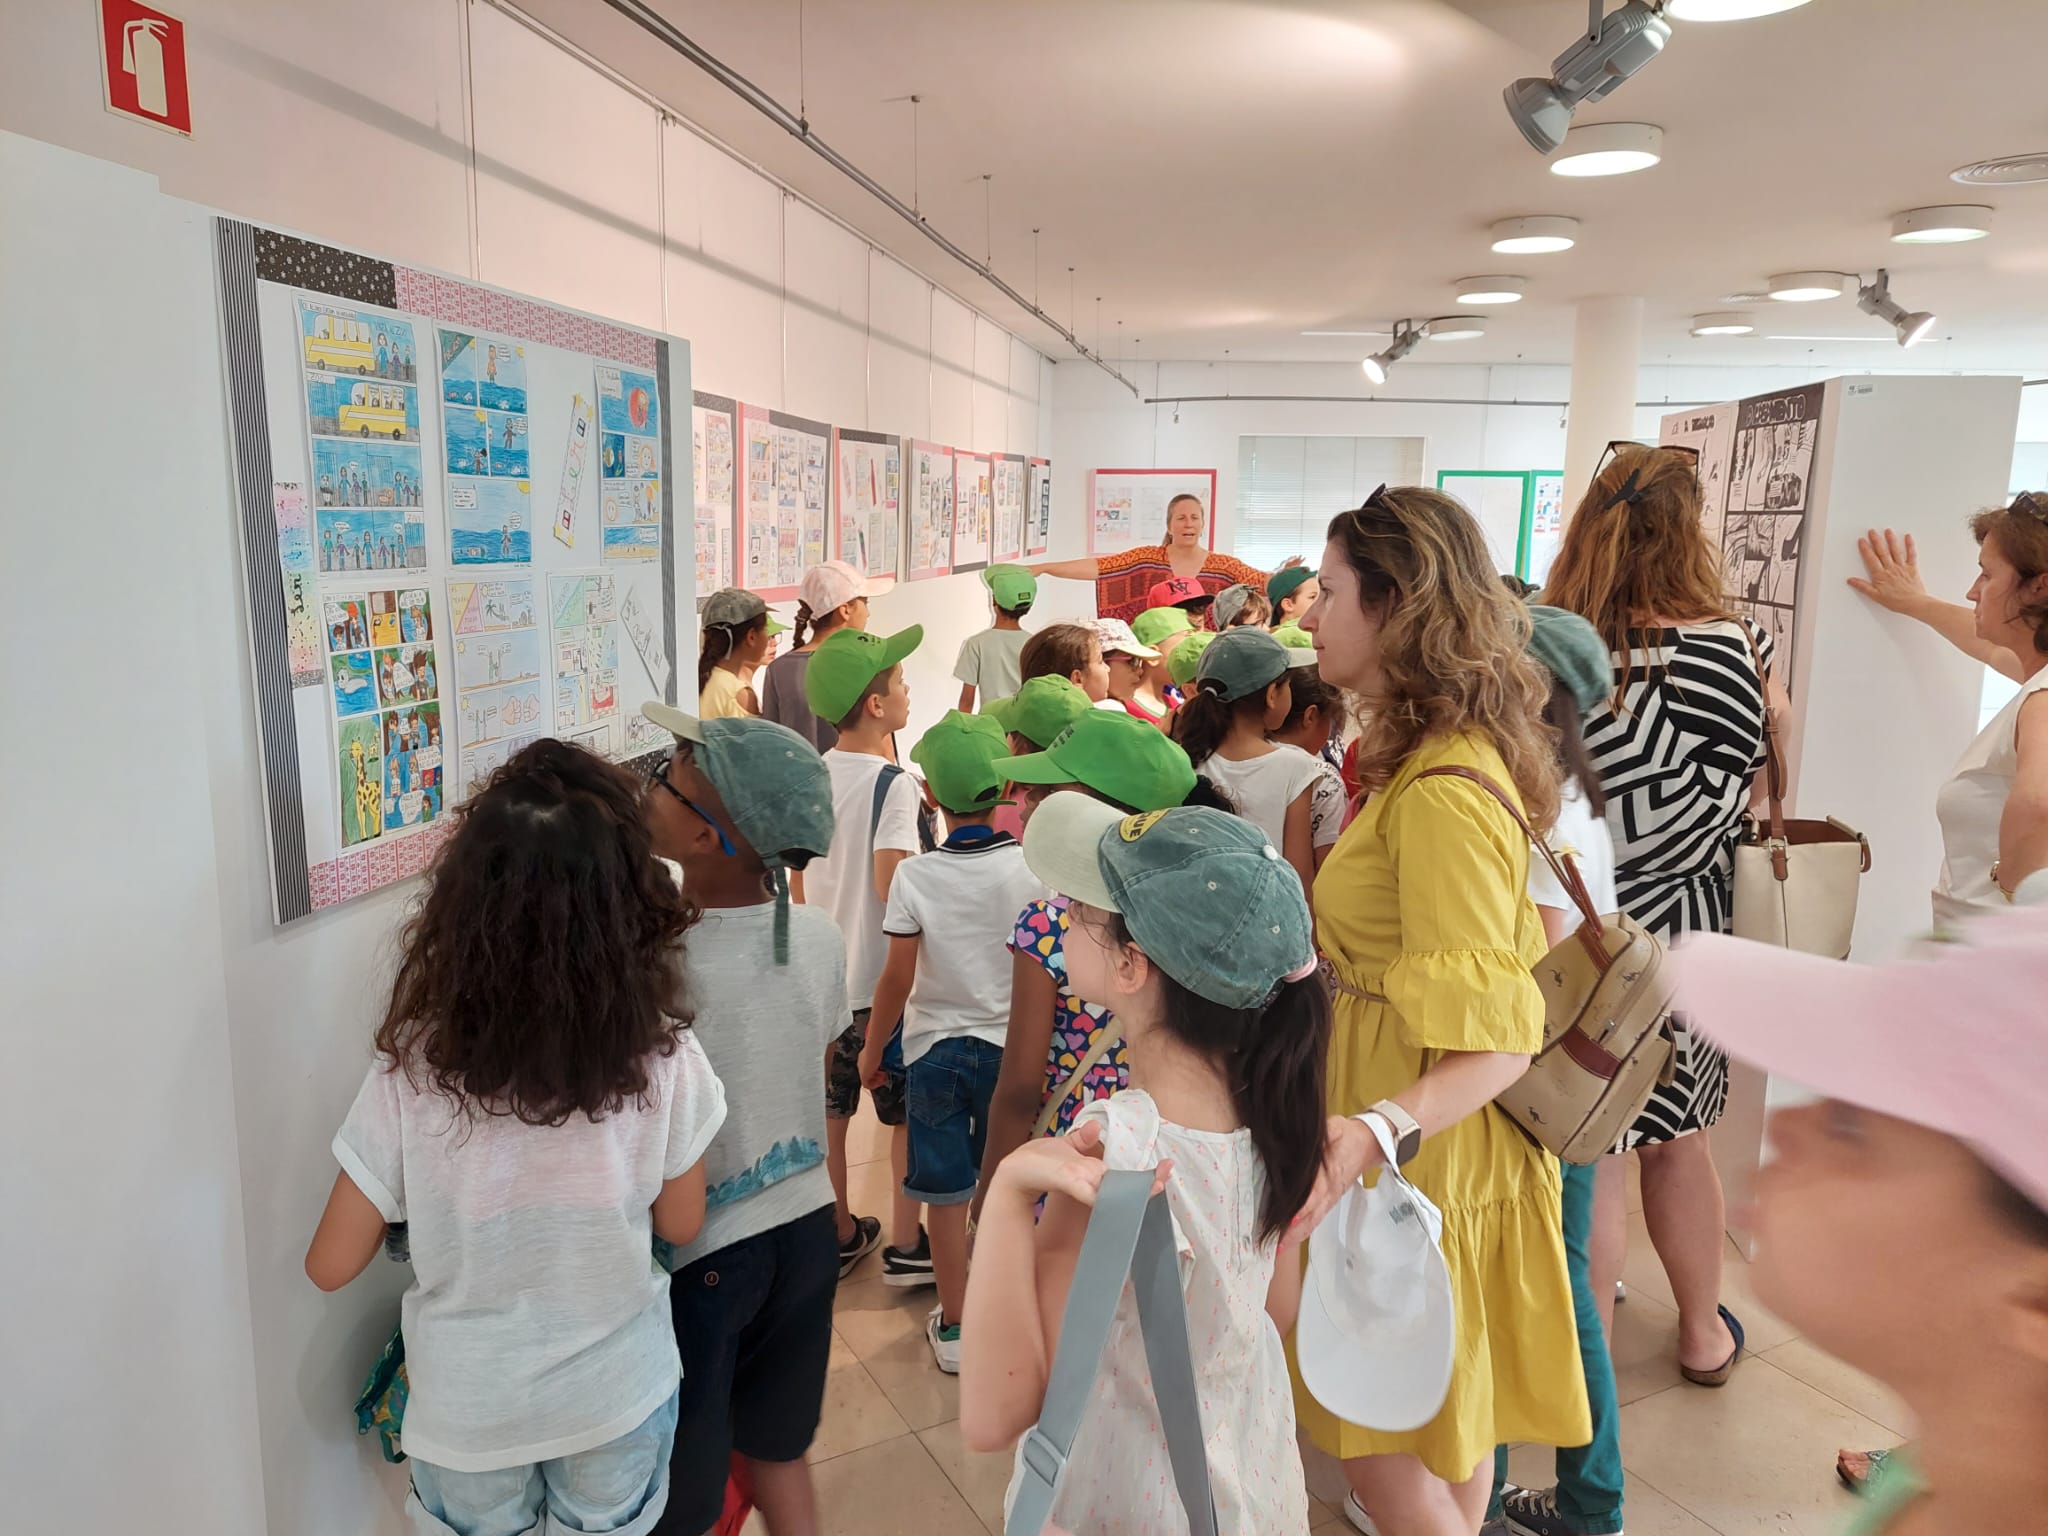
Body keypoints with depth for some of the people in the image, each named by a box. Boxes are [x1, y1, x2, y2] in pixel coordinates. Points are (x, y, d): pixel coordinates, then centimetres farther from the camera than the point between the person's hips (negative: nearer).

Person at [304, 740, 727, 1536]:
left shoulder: (410, 1074, -24)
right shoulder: (664, 1060, -24)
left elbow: (332, 1265, -12)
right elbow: (680, 1225, -8)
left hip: (467, 1410, 1)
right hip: (617, 1393, 0)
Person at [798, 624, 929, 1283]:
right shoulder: (892, 783, -19)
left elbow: (798, 874, 9)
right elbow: (891, 886, -27)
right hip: (882, 978, -6)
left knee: (829, 1107, 17)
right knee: (908, 1112, 10)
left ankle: (839, 1235, 31)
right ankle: (905, 1247, 20)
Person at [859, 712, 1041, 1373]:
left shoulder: (915, 876, -15)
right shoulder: (1033, 867, -12)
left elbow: (897, 978, -11)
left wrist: (871, 1048, 4)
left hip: (934, 1048, -1)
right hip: (1012, 1044, 1)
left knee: (946, 1196, 11)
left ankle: (955, 1325, 23)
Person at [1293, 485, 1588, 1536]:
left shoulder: (1441, 794, -27)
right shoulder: (1456, 755, 4)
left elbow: (1493, 1045, -29)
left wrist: (1374, 1134, -44)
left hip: (1426, 1151, -9)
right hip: (1422, 1133, 9)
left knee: (1381, 1443, 9)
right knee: (1441, 1406, 26)